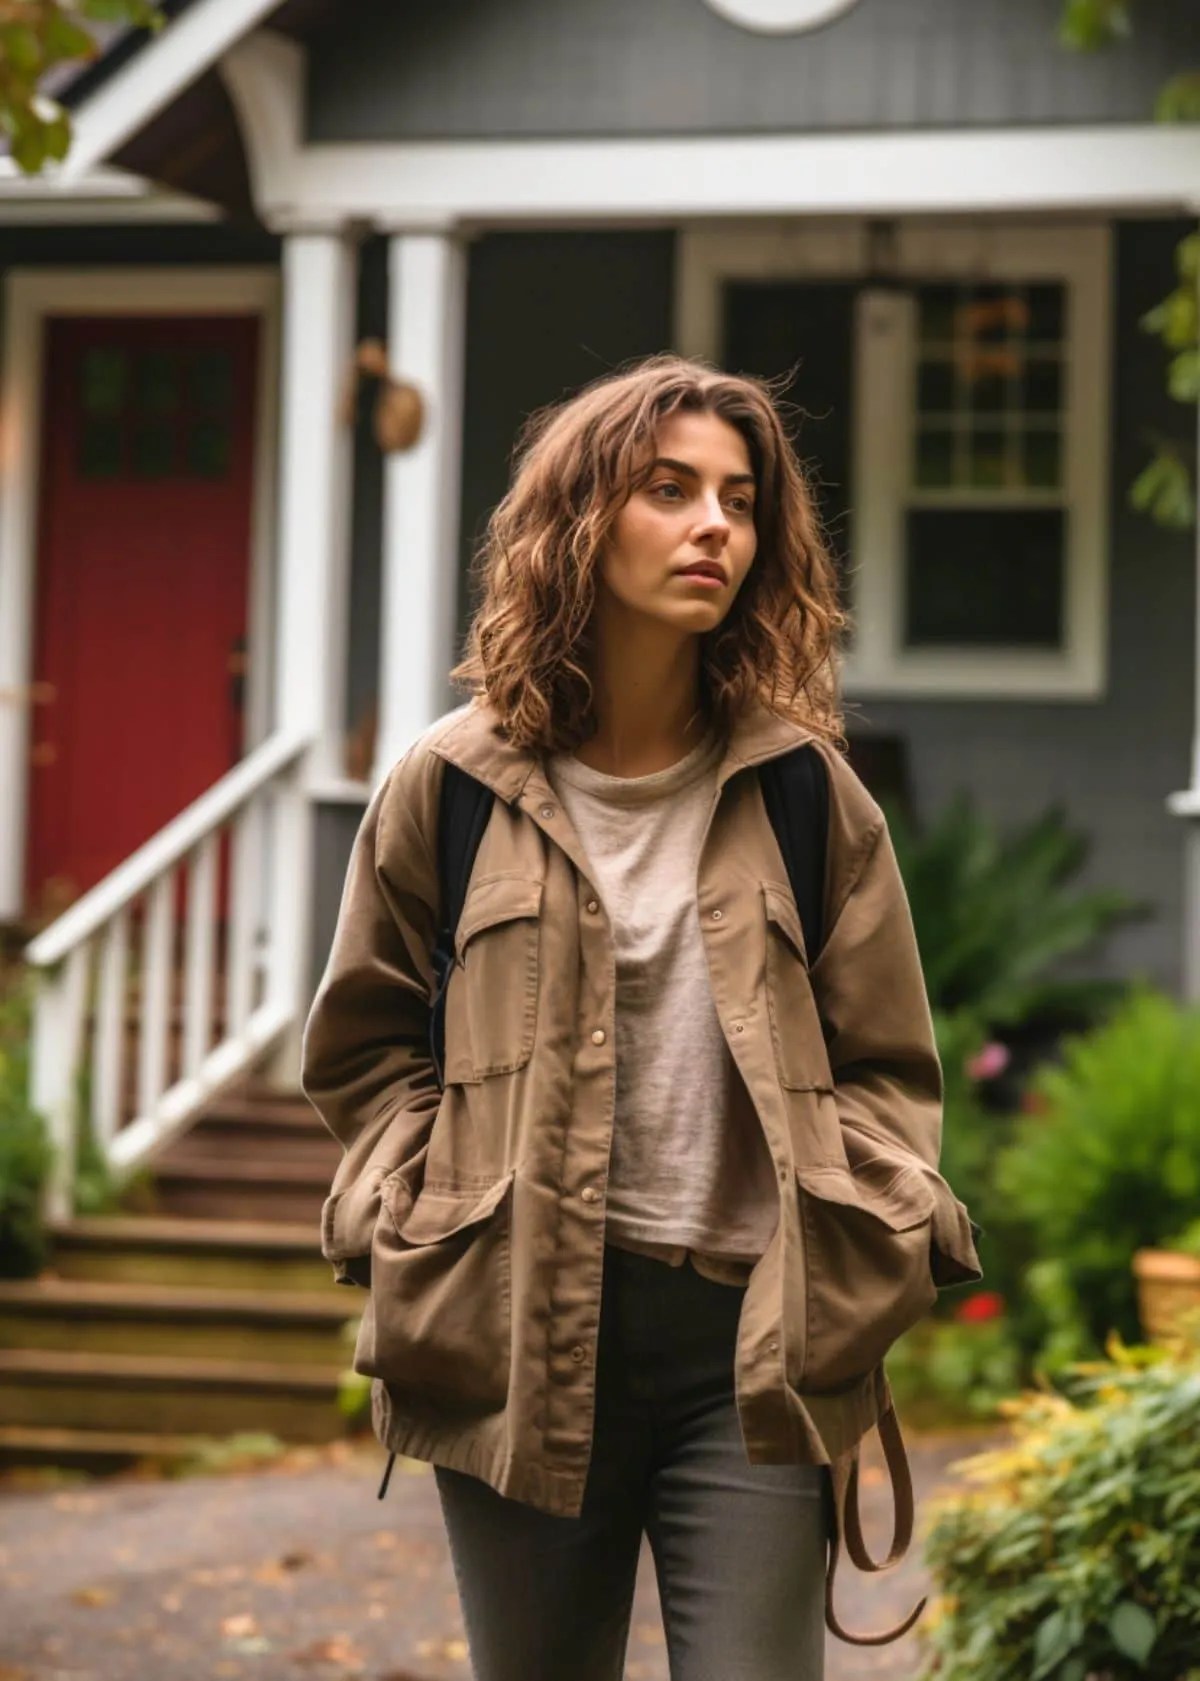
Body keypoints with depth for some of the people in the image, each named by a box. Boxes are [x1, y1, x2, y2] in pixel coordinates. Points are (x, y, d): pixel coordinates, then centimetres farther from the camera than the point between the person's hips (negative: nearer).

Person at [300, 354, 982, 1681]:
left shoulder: (805, 789, 5)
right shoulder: (454, 784, 3)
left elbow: (883, 1063, 10)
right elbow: (361, 1042, 13)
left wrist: (868, 1245, -6)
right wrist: (418, 1211, -2)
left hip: (748, 1332, 0)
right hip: (515, 1326, 1)